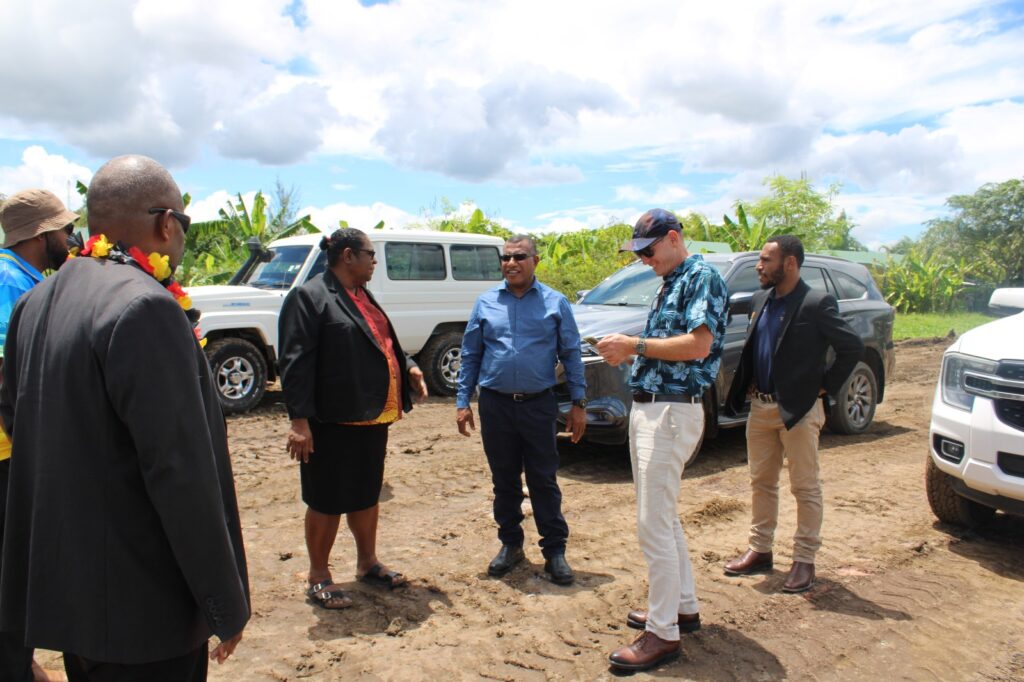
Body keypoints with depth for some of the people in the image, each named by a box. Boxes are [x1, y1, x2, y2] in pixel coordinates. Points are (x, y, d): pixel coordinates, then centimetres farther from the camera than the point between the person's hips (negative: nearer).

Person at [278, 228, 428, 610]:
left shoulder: (363, 296, 15)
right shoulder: (309, 297, -12)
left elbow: (383, 342, 25)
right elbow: (296, 363, -17)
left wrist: (408, 367, 7)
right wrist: (300, 420, -21)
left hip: (373, 417, 8)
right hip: (333, 421, -8)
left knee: (367, 494, 19)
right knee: (328, 501, 5)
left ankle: (367, 563, 35)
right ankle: (318, 577, 21)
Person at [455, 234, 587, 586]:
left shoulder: (555, 303, 2)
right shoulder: (486, 302, 6)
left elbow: (572, 355, 2)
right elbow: (470, 355, 8)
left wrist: (579, 403, -3)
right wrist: (463, 402, 3)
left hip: (538, 404, -2)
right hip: (495, 405, 2)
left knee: (544, 481, 4)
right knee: (504, 481, 12)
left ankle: (554, 551, 15)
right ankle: (510, 544, 28)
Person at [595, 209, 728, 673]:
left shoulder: (702, 277, -9)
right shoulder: (670, 284, 19)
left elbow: (698, 345, -21)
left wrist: (635, 345, -15)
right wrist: (628, 354, 5)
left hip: (671, 412, -10)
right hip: (647, 408, 10)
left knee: (653, 523, -7)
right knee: (663, 517, 18)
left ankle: (663, 633, 4)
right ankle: (684, 606, 31)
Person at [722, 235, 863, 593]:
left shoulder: (817, 303, -13)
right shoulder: (761, 300, 9)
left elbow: (853, 346, -13)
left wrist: (826, 386, -9)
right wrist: (748, 386, 10)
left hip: (798, 409, -7)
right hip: (761, 406, 7)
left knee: (805, 488, 5)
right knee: (761, 482, 15)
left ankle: (804, 560, 16)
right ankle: (760, 550, 27)